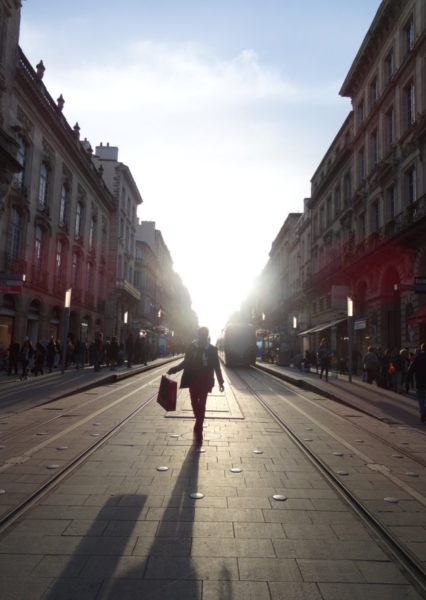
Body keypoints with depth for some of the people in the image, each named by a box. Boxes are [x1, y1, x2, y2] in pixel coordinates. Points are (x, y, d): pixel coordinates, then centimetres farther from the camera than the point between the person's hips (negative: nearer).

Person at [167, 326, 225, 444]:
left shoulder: (212, 349, -3)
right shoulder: (191, 347, -2)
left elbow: (216, 366, 2)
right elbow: (186, 362, 8)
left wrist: (220, 382, 3)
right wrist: (174, 369, -1)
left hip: (205, 382, -2)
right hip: (193, 381, 2)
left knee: (201, 405, -2)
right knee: (194, 403, 12)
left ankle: (198, 430, 3)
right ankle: (199, 425, 35)